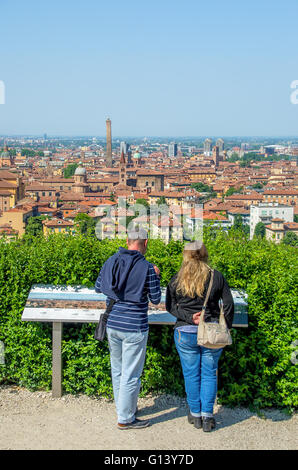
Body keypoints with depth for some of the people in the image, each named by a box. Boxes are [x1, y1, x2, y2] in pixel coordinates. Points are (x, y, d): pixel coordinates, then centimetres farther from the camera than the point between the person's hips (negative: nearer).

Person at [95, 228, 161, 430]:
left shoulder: (111, 261, 1)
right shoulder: (147, 267, -14)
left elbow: (98, 287, 14)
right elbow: (155, 299, -4)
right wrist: (156, 277, 10)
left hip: (112, 324, 6)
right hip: (135, 327, -6)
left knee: (118, 370, 19)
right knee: (131, 375, 4)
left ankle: (125, 408, 36)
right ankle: (125, 419, 13)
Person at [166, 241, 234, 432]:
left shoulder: (177, 279, -1)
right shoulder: (217, 277, -2)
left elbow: (169, 305, -3)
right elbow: (229, 304, -1)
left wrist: (188, 317, -8)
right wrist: (226, 328, 6)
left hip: (185, 333, 0)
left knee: (191, 374, 11)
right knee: (209, 374, 9)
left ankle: (195, 415, 20)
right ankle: (207, 417, 12)